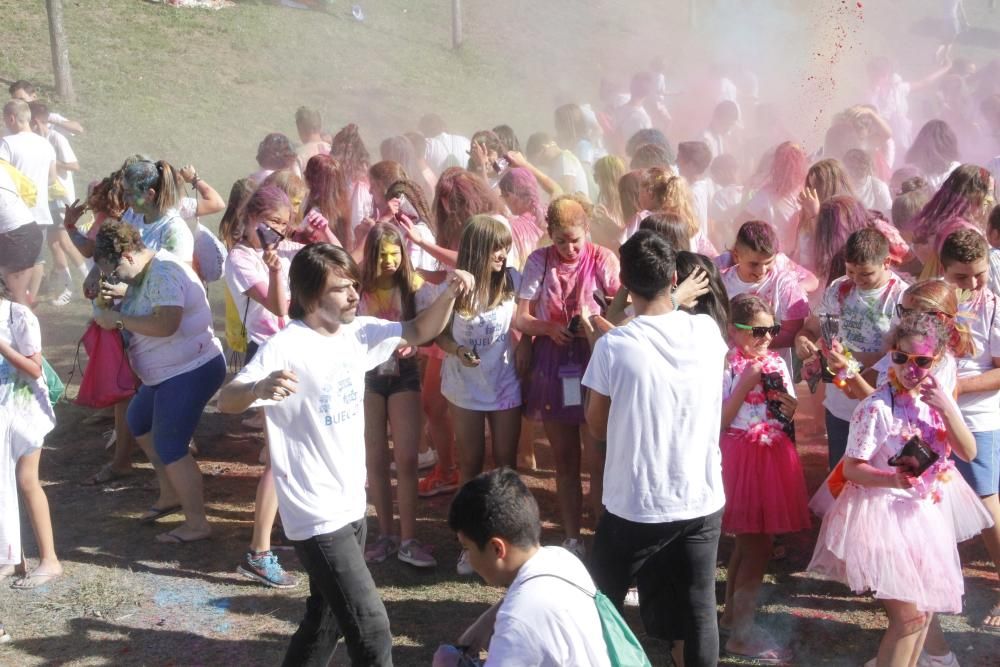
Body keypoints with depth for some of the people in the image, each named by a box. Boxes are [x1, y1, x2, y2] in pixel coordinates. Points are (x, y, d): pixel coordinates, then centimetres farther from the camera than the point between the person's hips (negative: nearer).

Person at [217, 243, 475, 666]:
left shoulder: (356, 333, 3)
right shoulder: (286, 347, -20)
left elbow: (419, 332, 12)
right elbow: (227, 401, -29)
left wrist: (449, 294, -7)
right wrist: (259, 387, -53)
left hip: (351, 505, 8)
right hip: (317, 516, -8)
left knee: (327, 621, 22)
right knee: (371, 630, -8)